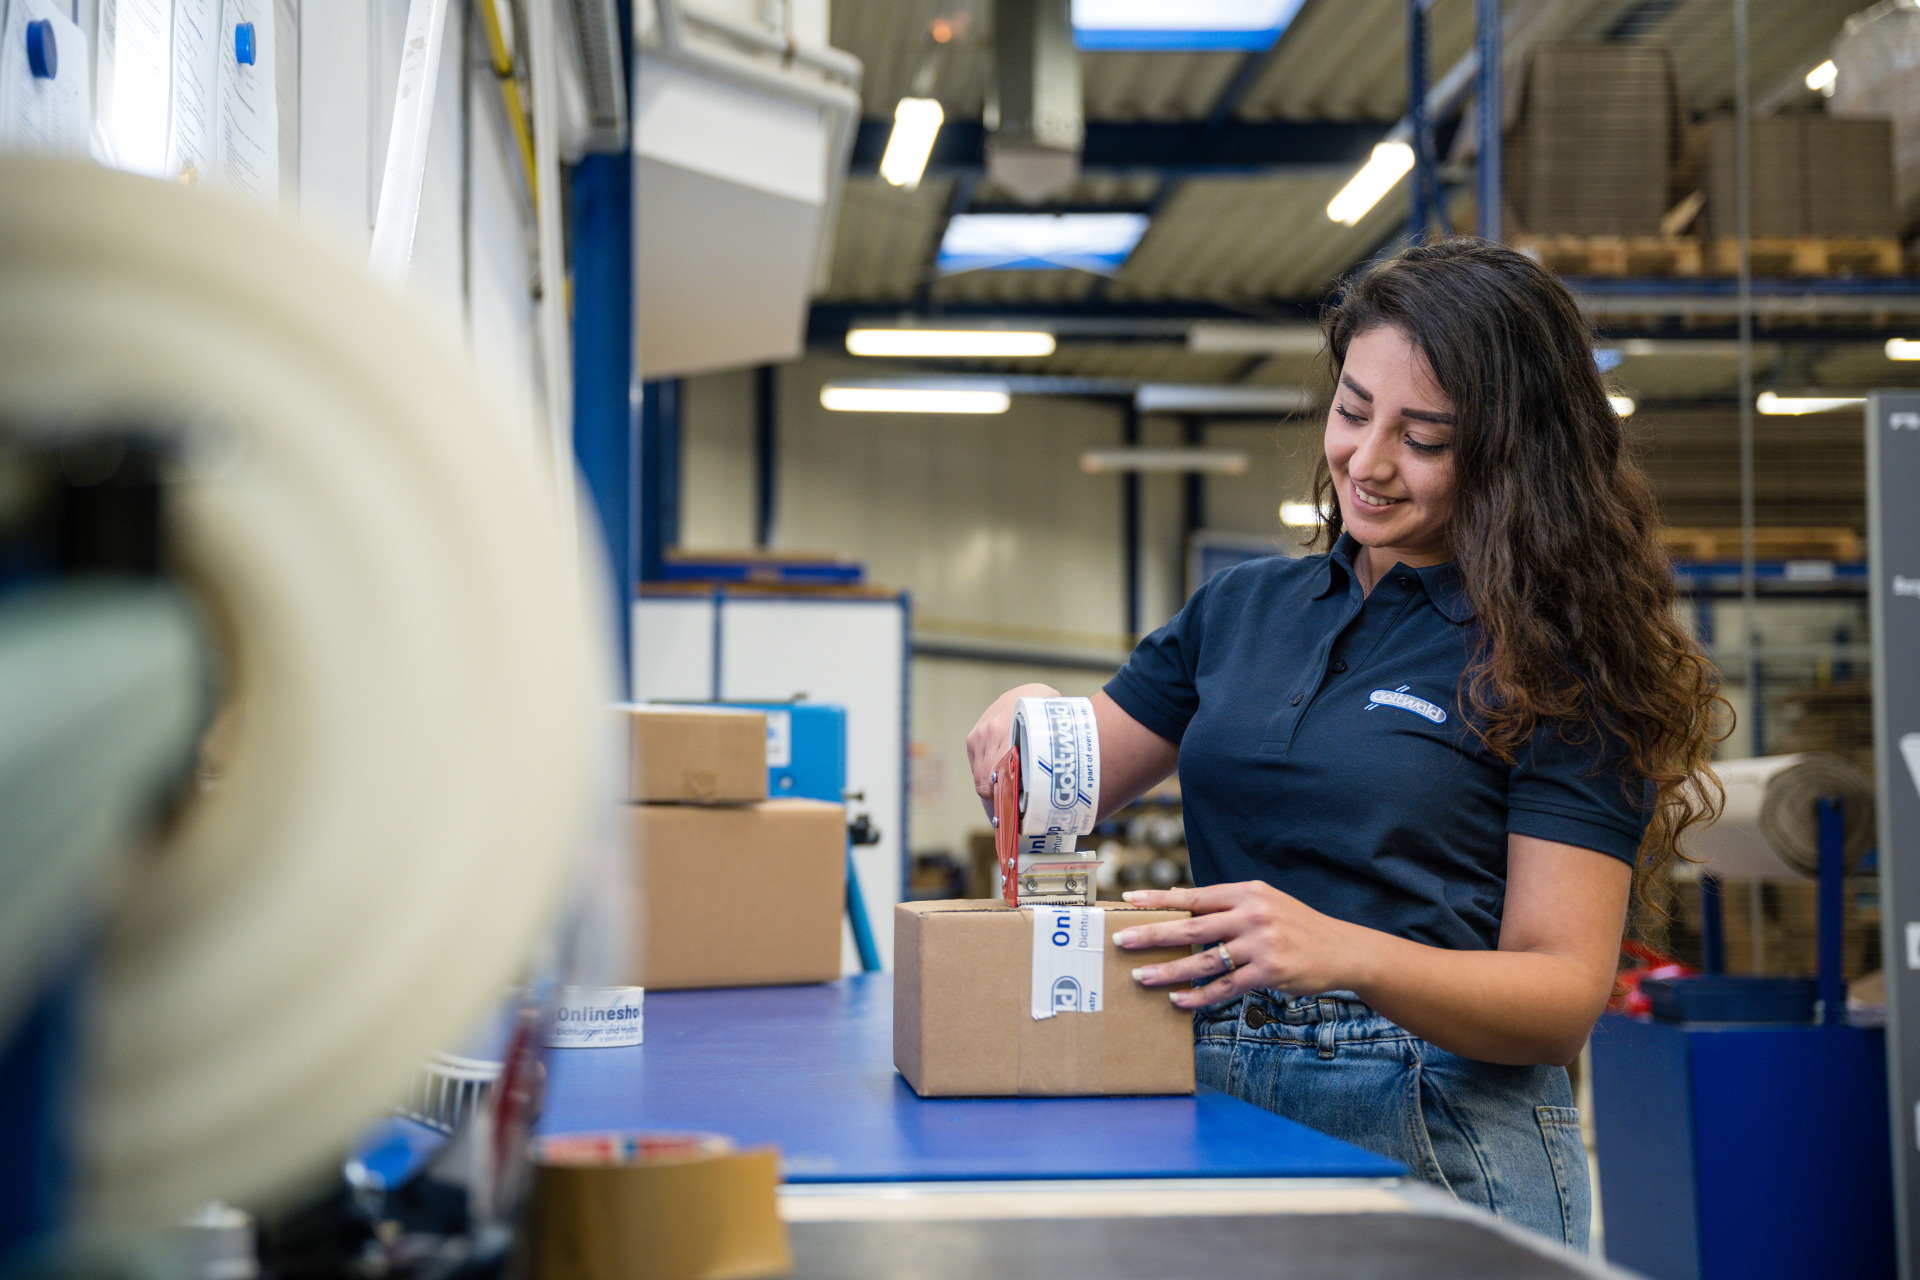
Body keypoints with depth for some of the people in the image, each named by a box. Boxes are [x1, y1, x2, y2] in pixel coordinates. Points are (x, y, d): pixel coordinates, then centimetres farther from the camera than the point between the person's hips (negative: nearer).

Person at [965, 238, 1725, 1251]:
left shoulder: (1559, 662, -5)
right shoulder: (1243, 607, 11)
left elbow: (1566, 996, -11)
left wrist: (1343, 954, -27)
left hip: (1440, 1146, -4)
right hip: (1215, 1108, 4)